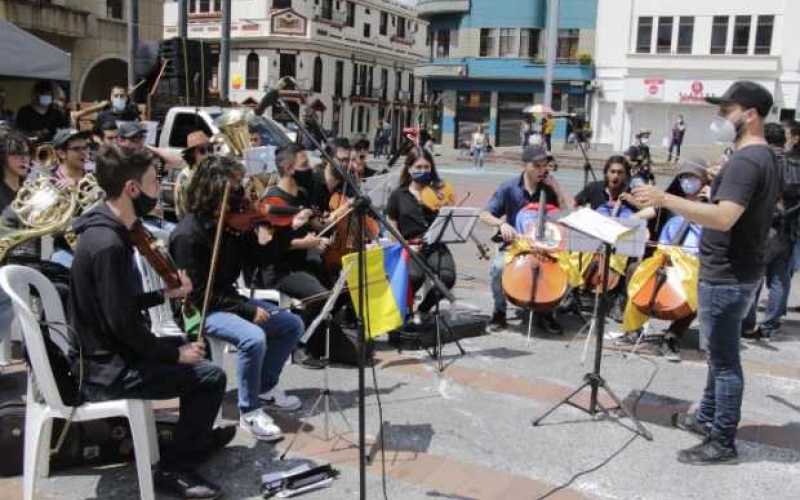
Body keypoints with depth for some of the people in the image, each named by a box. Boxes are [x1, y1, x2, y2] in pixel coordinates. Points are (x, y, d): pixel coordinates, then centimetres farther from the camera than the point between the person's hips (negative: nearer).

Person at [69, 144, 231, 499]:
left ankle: (197, 438, 36)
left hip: (105, 352, 10)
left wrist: (166, 293, 5)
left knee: (196, 347, 22)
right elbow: (122, 323, -26)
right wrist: (175, 353, -14)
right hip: (106, 369, -10)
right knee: (211, 376, -10)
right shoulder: (108, 244, -27)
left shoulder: (107, 230, 5)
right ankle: (173, 468, 3)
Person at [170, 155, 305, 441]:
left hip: (228, 299, 9)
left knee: (292, 324, 5)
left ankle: (265, 387, 20)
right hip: (200, 310, -8)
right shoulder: (188, 235, -23)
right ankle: (249, 412, -14)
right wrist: (248, 310, -21)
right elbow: (198, 294, -22)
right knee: (254, 338, -32)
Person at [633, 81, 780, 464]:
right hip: (736, 271, 11)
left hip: (726, 277, -11)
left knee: (724, 358, -2)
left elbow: (723, 218, -32)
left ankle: (723, 442, 9)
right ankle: (707, 418, 35)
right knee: (720, 352, 21)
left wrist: (666, 199, -33)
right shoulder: (765, 158, 13)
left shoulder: (745, 162, -21)